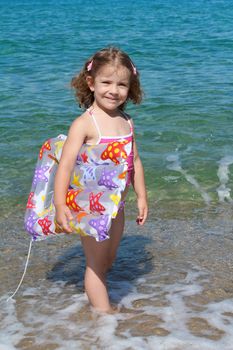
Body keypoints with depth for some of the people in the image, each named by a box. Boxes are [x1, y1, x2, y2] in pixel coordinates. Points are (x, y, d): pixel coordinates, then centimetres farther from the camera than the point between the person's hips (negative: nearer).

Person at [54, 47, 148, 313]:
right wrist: (60, 205, -32)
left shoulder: (126, 122, 3)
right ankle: (104, 314, 15)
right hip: (91, 208, -7)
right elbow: (65, 164, -24)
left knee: (107, 260, 22)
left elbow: (134, 161, 12)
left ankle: (98, 299, 41)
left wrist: (141, 196, 12)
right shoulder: (84, 124, -18)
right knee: (96, 263, 4)